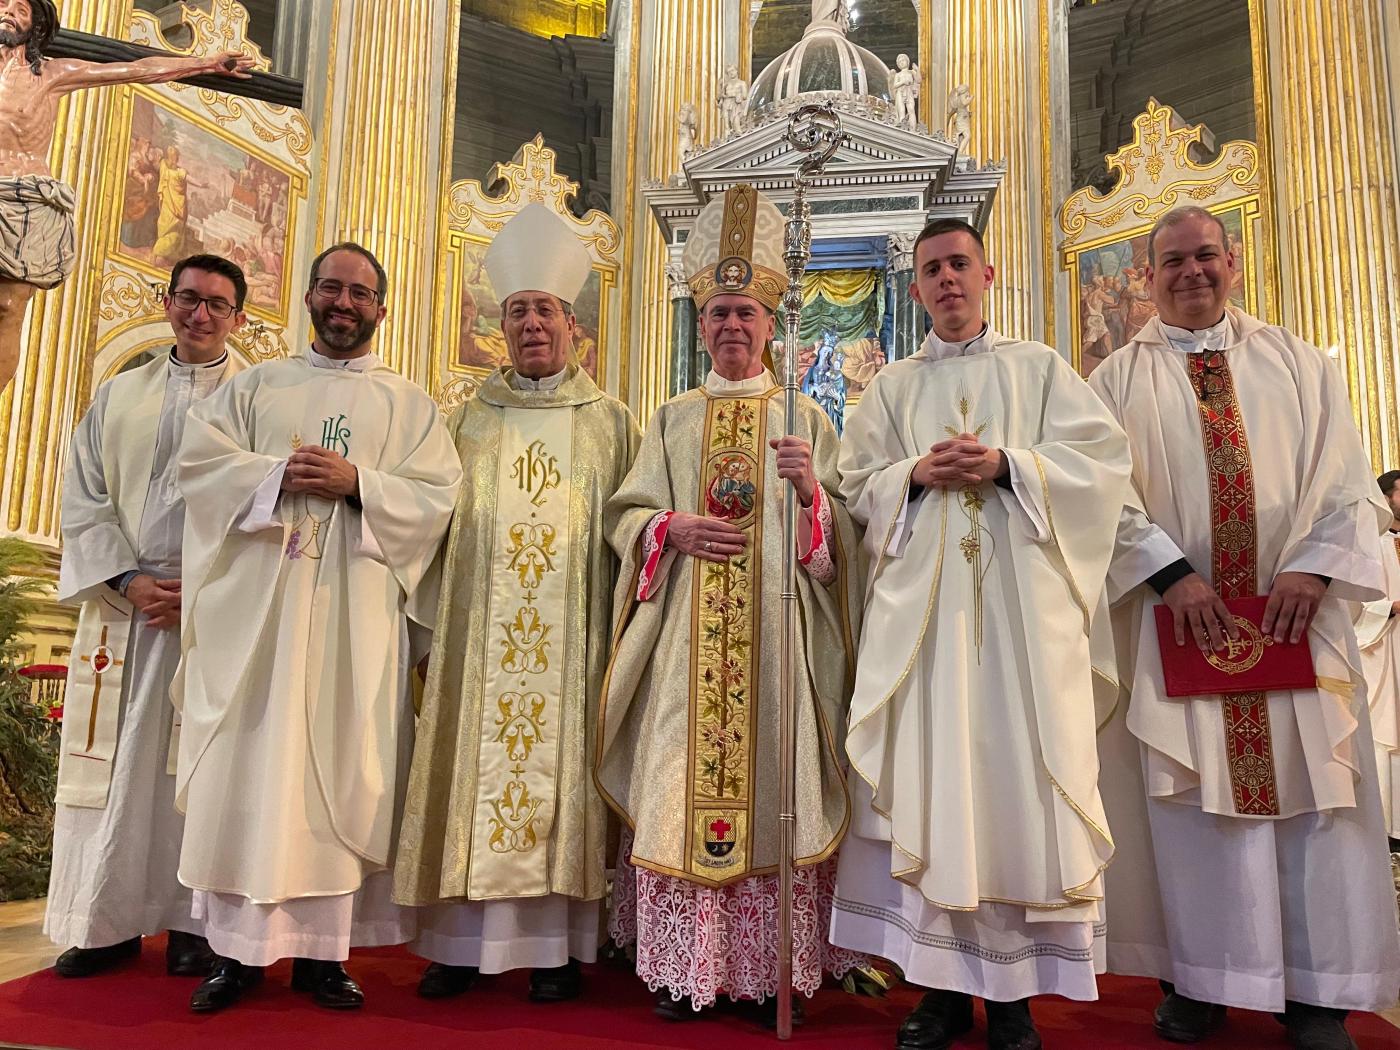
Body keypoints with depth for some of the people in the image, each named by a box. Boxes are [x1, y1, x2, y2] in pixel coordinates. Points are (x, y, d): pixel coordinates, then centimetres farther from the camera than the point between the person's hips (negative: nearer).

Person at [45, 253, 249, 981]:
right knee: (114, 758, 6)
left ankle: (193, 921, 10)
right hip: (122, 602, 4)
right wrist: (129, 581, -7)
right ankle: (108, 921, 17)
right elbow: (82, 502, 8)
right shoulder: (119, 396, 14)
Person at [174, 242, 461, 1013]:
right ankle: (238, 949, 10)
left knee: (338, 769, 0)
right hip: (258, 601, 1)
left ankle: (321, 948, 9)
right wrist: (279, 475, -12)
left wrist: (358, 482, -14)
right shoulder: (257, 386, 16)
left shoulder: (409, 404, 13)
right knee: (249, 764, 0)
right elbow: (199, 459, 4)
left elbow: (438, 494, 1)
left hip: (355, 611, -1)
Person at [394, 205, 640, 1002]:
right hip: (478, 628, 2)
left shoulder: (612, 421, 9)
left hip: (572, 633, -1)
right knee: (474, 763, 2)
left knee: (562, 763, 0)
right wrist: (432, 616, 1)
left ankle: (558, 943, 10)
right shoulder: (472, 418, 14)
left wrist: (624, 630, -5)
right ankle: (464, 941, 12)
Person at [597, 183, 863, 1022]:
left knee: (773, 781, -2)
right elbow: (627, 514, 10)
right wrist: (672, 528, -11)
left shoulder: (807, 418, 10)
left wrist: (812, 492, -17)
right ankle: (684, 968, 13)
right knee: (682, 788, 0)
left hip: (778, 629, -1)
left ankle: (773, 968, 11)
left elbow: (843, 536, 4)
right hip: (688, 634, 1)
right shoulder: (671, 421, 14)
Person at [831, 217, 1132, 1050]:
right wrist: (916, 473, -8)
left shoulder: (1040, 368, 13)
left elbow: (1103, 458, 3)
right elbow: (859, 484, 11)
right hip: (921, 600, 1)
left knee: (1018, 769, -3)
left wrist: (1006, 465, -11)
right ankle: (944, 981, 8)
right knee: (928, 771, -2)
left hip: (1022, 600, -1)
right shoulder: (893, 387, 17)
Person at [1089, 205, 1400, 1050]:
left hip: (1293, 610, 2)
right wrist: (1171, 574, -14)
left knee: (1312, 794, 3)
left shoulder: (1297, 362, 13)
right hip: (1177, 612, -1)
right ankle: (1202, 978, 13)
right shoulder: (1120, 379, 7)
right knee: (1192, 800, 2)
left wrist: (1314, 566, -9)